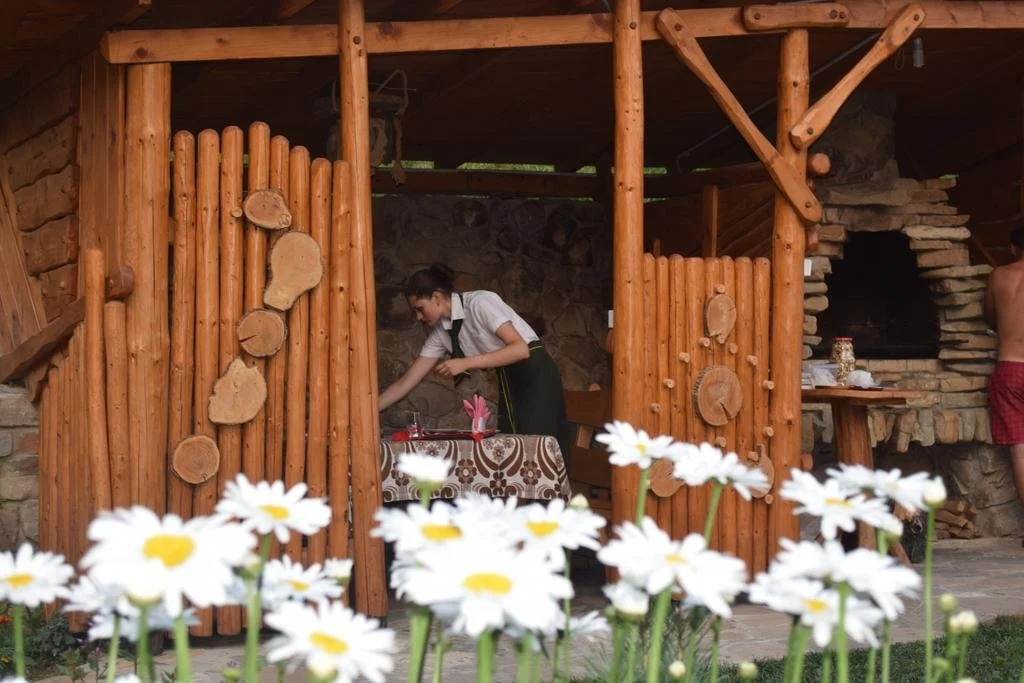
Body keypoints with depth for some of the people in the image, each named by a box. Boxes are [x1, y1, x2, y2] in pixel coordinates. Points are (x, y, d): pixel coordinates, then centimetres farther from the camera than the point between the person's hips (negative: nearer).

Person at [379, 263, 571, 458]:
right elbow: (406, 382, 5)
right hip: (508, 384, 8)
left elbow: (520, 349, -25)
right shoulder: (440, 332, 4)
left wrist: (465, 363, -27)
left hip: (535, 377, -7)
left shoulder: (479, 302, -17)